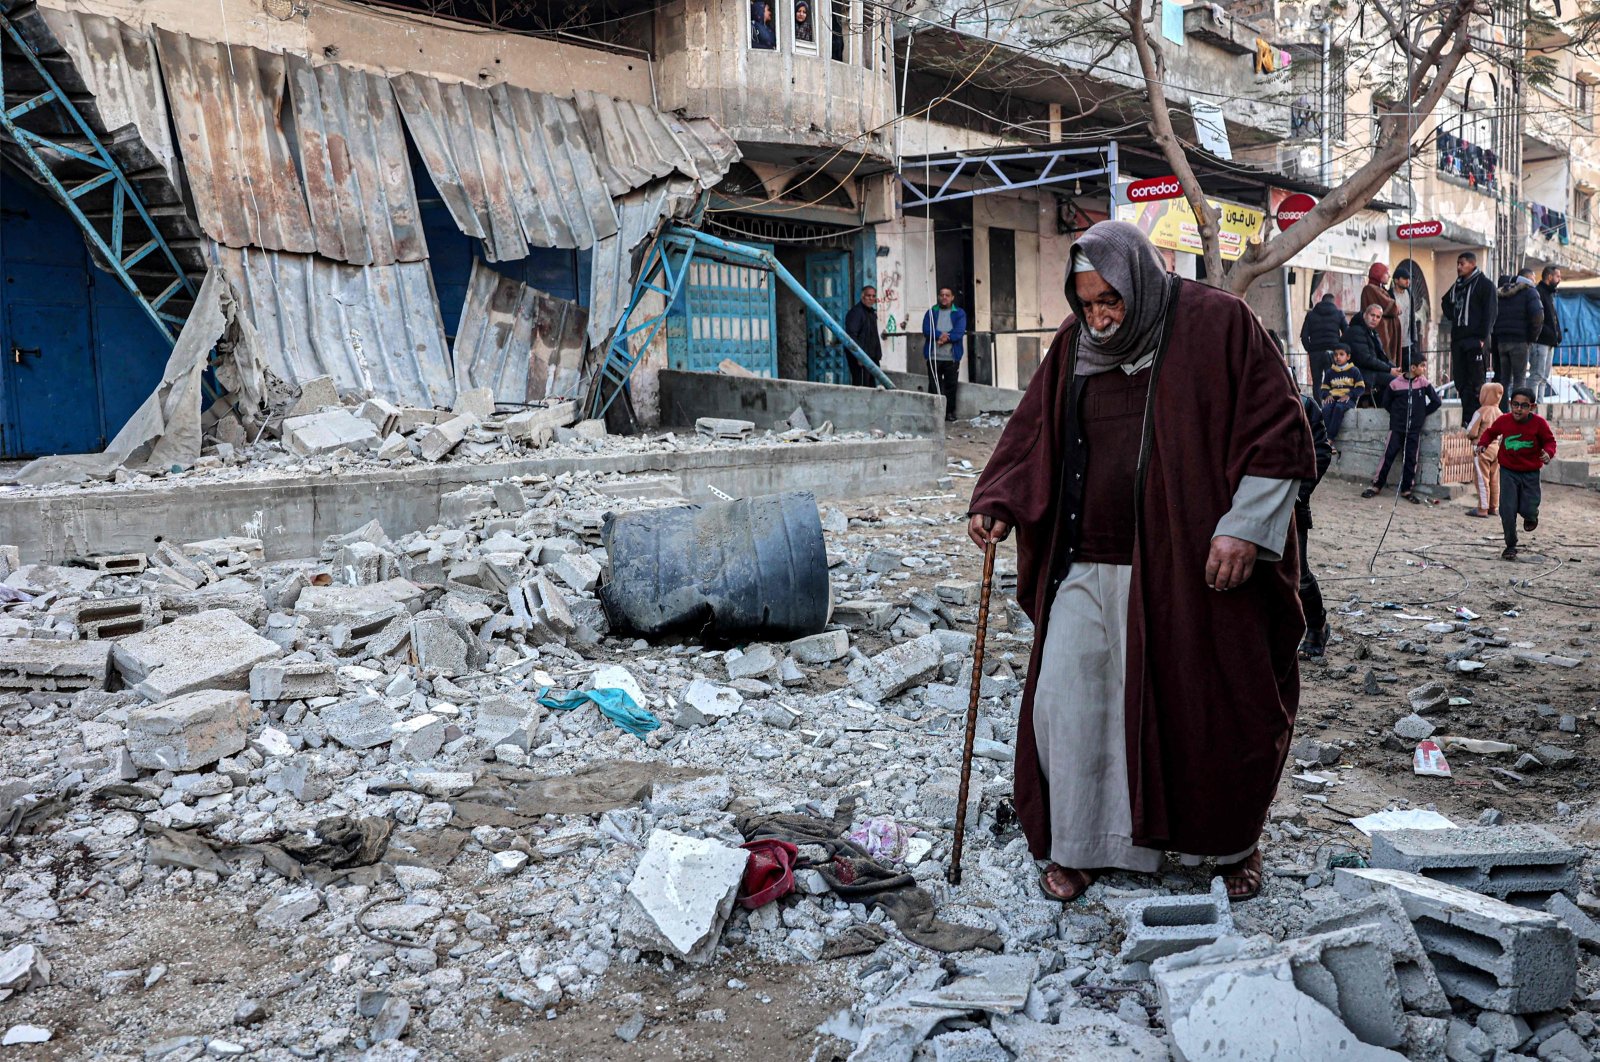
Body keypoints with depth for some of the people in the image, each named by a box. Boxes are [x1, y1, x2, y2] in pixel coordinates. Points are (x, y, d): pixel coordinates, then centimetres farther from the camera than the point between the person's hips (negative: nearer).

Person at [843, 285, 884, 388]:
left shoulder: (872, 312, 18)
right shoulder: (856, 312, -13)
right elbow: (851, 336, -20)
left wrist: (878, 354, 17)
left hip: (872, 357, 10)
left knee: (872, 386, 12)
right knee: (861, 386, -11)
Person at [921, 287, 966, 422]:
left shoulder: (959, 313, 7)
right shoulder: (931, 313, 10)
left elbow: (959, 332, -7)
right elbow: (926, 330, -5)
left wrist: (946, 338, -19)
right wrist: (940, 335, -20)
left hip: (952, 357, 0)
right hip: (934, 356, 0)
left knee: (951, 385, 3)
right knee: (934, 386, 0)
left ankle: (950, 412, 11)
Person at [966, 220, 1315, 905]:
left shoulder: (1218, 325, -6)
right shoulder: (1075, 343, 6)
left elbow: (1277, 431, -7)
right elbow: (1034, 429, 12)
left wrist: (1244, 526, -14)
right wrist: (997, 503, -3)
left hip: (1187, 564, -3)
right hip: (1087, 565, 4)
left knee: (1209, 702, 7)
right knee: (1068, 698, 2)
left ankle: (1233, 843, 29)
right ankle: (1078, 846, 19)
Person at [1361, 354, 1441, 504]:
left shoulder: (1424, 382, 0)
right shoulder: (1396, 383, -6)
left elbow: (1436, 401, 6)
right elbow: (1386, 402, 7)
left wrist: (1422, 413, 5)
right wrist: (1397, 414, 4)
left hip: (1414, 429, 2)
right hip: (1397, 427, -2)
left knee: (1411, 459, 4)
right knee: (1388, 455, -2)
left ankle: (1406, 490, 12)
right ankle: (1376, 485, 5)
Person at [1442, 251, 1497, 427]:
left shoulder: (1484, 284, -2)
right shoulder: (1457, 286, 19)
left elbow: (1489, 312, -8)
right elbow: (1446, 302, 36)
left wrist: (1483, 337, -15)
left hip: (1475, 339, -7)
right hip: (1458, 339, 7)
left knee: (1475, 381, -8)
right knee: (1460, 381, 5)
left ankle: (1472, 417, -10)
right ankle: (1468, 417, 10)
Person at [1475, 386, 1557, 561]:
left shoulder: (1539, 423, -12)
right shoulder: (1503, 420, -8)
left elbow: (1550, 441, -2)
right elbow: (1490, 432, 10)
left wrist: (1548, 453, -22)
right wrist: (1483, 444, -6)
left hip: (1530, 473, -1)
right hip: (1508, 471, 1)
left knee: (1527, 510, -3)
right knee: (1507, 510, -6)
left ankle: (1532, 514, 37)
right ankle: (1510, 546, 9)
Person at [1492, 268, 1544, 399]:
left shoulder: (1503, 293, 18)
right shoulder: (1529, 292, -3)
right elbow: (1538, 314, -17)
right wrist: (1533, 336, -6)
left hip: (1501, 340, 6)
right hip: (1519, 340, -6)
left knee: (1504, 377, 12)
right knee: (1520, 378, -4)